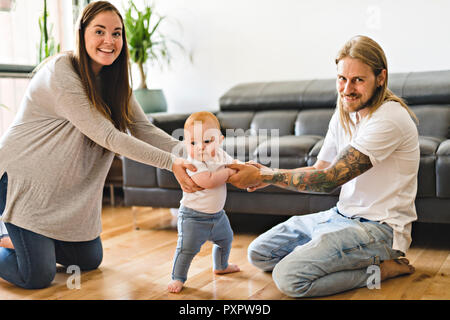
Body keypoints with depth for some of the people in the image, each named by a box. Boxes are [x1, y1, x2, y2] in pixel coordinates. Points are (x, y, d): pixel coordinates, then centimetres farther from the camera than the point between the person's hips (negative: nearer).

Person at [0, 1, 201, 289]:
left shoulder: (115, 79, 0)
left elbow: (144, 130, -6)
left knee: (90, 261, 15)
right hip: (27, 177, -7)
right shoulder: (61, 73, -25)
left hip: (71, 187, 8)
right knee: (38, 277, -8)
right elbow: (107, 136, -29)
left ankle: (34, 239, 36)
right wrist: (170, 163, -32)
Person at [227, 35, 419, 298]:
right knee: (258, 254, 9)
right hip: (343, 215, 9)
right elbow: (319, 169, 9)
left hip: (380, 227, -9)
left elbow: (329, 179, -23)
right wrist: (266, 174, -8)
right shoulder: (344, 114, 7)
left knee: (289, 277, -25)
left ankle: (381, 269, -6)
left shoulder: (389, 119, -21)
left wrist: (263, 175, -20)